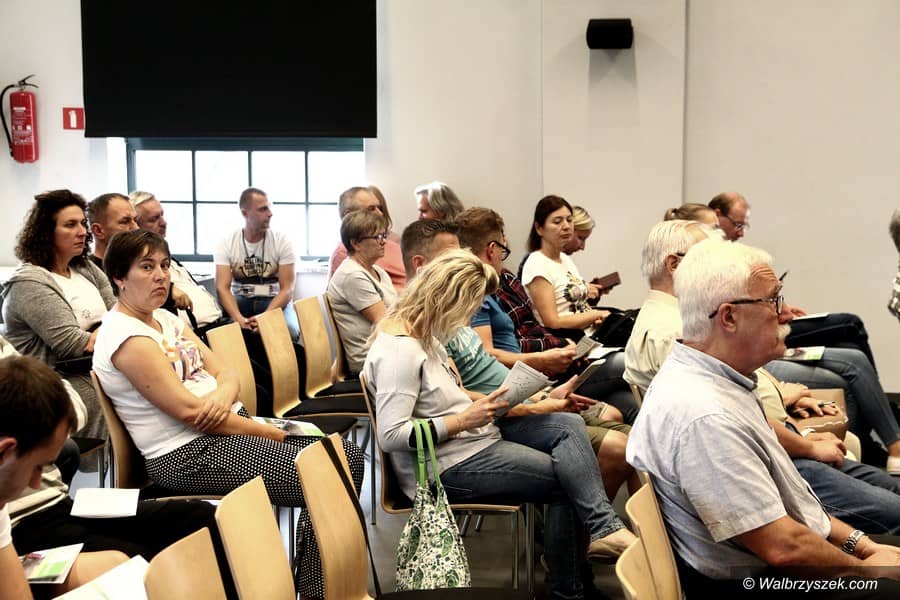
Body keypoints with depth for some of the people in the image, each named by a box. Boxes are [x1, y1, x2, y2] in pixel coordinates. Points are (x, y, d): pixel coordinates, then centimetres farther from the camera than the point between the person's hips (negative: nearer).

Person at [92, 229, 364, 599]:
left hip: (230, 425, 9)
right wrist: (276, 434, -15)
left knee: (348, 457, -1)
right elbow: (188, 410, -19)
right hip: (188, 455, -9)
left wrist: (223, 395, -15)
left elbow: (225, 374, 12)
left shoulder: (166, 318, 14)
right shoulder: (125, 336, -14)